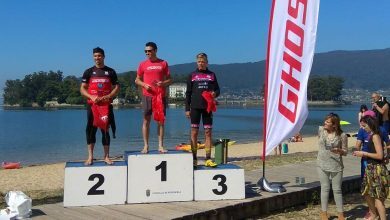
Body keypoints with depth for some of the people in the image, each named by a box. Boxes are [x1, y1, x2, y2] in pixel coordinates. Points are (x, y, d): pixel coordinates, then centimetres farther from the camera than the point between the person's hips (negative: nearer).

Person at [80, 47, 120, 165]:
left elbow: (116, 88, 8)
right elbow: (82, 89, 6)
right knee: (91, 129, -1)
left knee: (105, 130, 2)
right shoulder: (88, 72, 9)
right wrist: (92, 97, -12)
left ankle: (106, 156, 7)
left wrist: (108, 96, -10)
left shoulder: (110, 72, 10)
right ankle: (90, 156, 5)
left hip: (106, 105, 0)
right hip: (92, 104, 0)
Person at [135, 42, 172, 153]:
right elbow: (137, 80, 12)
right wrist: (144, 85, -8)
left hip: (161, 96, 0)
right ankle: (146, 146, 5)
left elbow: (170, 80, 9)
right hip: (147, 96, 0)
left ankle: (160, 146, 7)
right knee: (146, 120, 0)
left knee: (161, 120, 2)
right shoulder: (143, 64, 7)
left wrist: (163, 83, -11)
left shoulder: (163, 63, 7)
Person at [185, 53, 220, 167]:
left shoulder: (212, 75, 11)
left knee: (208, 132, 1)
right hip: (195, 107, -1)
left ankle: (208, 159, 5)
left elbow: (217, 89, 14)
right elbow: (188, 93, 7)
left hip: (208, 107, 1)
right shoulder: (192, 75, 8)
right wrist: (187, 108, 1)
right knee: (194, 132, -1)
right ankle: (194, 159, 5)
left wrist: (215, 93, -10)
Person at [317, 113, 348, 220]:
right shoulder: (321, 130, -4)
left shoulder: (342, 135, -11)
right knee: (325, 188, 10)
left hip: (336, 166, -2)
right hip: (322, 165, 2)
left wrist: (339, 150, -23)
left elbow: (345, 152, -4)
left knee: (337, 190, 5)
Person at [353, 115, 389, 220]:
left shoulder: (375, 136, -16)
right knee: (367, 193, 20)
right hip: (371, 168, 10)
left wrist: (364, 153, -14)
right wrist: (362, 153, 5)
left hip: (377, 169, -10)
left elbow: (379, 155, -21)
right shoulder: (371, 136, 10)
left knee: (378, 197, -5)